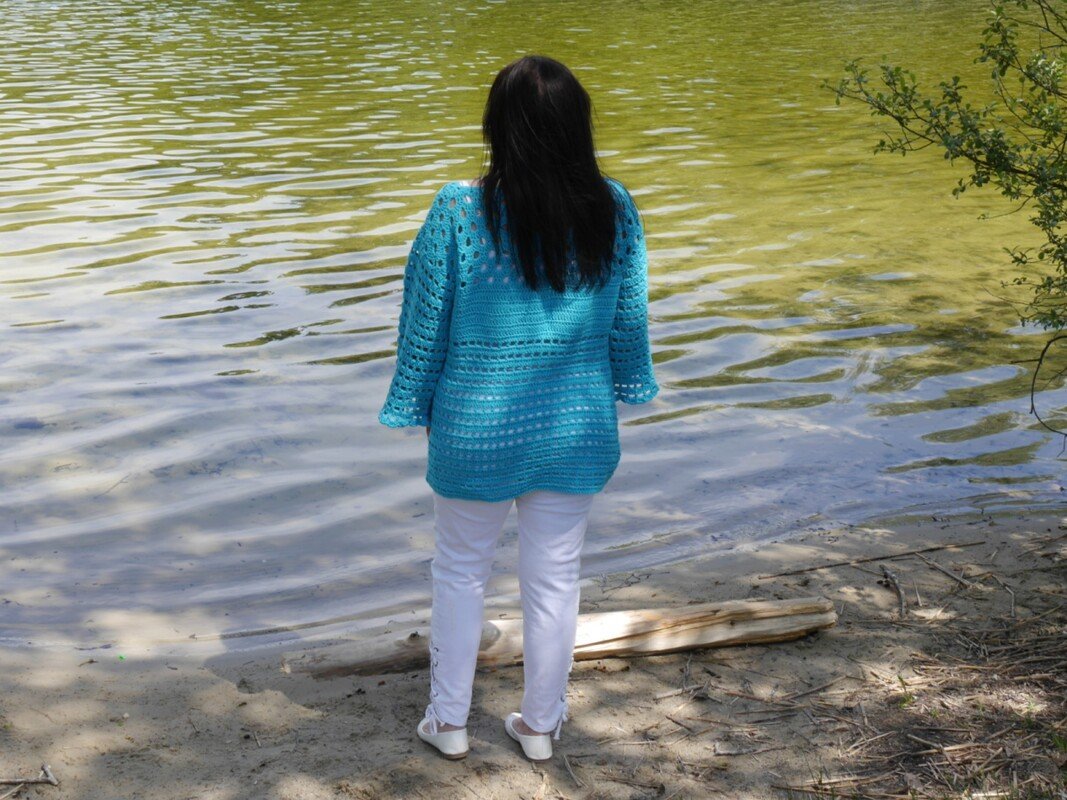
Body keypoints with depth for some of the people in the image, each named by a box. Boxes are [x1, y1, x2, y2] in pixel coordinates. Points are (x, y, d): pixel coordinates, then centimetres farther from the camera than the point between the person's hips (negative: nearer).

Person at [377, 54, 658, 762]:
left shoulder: (459, 212, -17)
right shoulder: (614, 210, -8)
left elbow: (426, 321, -8)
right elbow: (630, 316, 3)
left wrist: (420, 405, 6)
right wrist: (620, 389, 18)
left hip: (477, 423, -2)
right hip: (577, 424, 2)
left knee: (461, 571, 18)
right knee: (555, 577, 16)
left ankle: (449, 721, 30)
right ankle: (541, 724, 30)